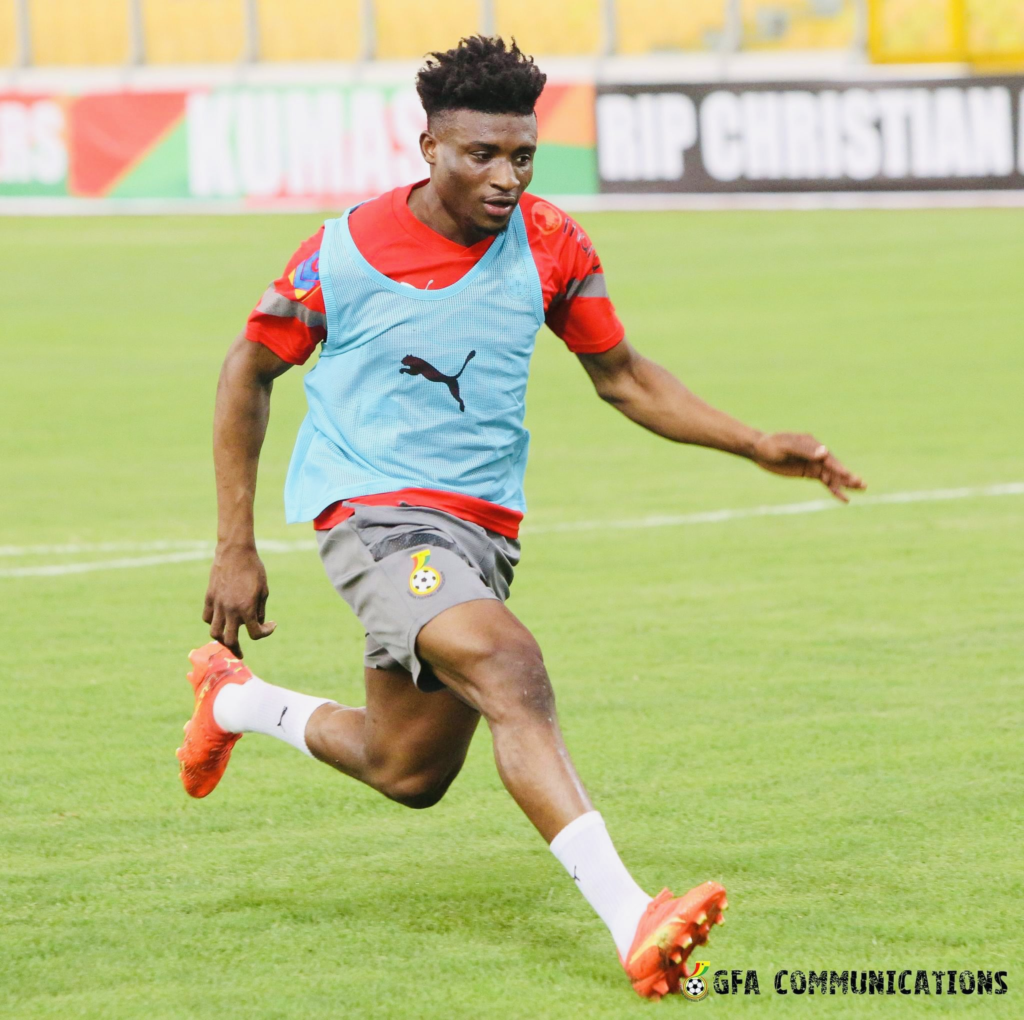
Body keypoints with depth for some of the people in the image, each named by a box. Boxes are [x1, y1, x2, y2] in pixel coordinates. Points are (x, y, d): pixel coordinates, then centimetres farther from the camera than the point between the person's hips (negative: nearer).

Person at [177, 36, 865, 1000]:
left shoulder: (552, 246, -2)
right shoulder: (346, 251, -12)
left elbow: (622, 377, 13)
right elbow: (247, 372, 1)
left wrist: (757, 445, 2)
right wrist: (235, 549, -2)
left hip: (482, 524, 6)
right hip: (372, 511, -6)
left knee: (409, 772, 14)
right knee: (507, 662, -31)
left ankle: (238, 699, 43)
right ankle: (630, 921, -42)